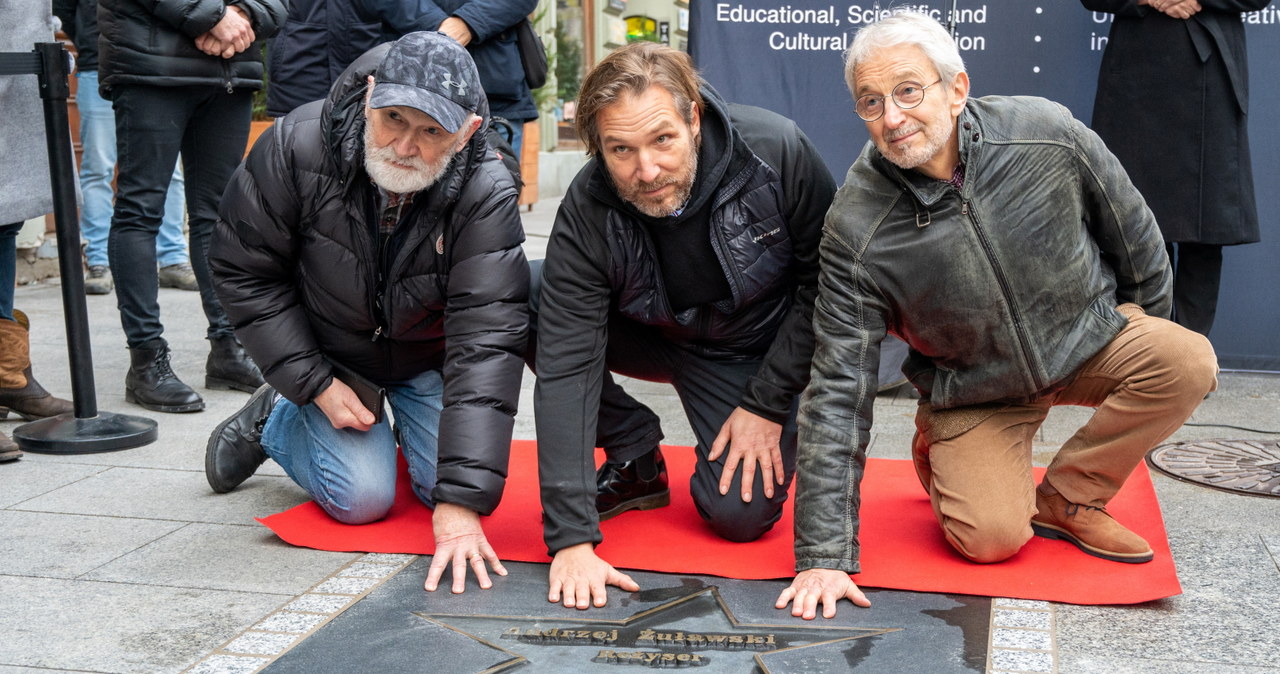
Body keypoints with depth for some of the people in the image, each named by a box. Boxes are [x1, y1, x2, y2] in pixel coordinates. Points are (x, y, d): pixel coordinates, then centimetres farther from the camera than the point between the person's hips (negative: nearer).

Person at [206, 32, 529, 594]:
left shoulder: (487, 195, -31)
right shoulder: (297, 146, -28)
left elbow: (485, 342, -35)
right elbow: (243, 270, -14)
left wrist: (461, 501, -40)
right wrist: (316, 384, -18)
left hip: (429, 354, 1)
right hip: (326, 351, -1)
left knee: (448, 485, -11)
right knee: (363, 498, -12)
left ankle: (410, 426, 24)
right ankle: (270, 419, 18)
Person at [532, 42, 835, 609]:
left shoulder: (779, 152, -29)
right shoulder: (586, 215, -27)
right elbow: (565, 370, -31)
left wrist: (767, 404, -16)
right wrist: (571, 538, -38)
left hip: (759, 349, -1)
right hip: (654, 335, 2)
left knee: (740, 514, -20)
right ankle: (635, 457, -3)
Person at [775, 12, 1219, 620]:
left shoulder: (1049, 135, -20)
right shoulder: (857, 228, -25)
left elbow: (1134, 238, -1)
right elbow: (838, 389, -23)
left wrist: (1144, 337, 13)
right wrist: (823, 556, -26)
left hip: (1088, 340, 2)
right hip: (975, 389, -2)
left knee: (1187, 363, -24)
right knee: (990, 536, -20)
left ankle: (1066, 498, -3)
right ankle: (938, 456, 16)